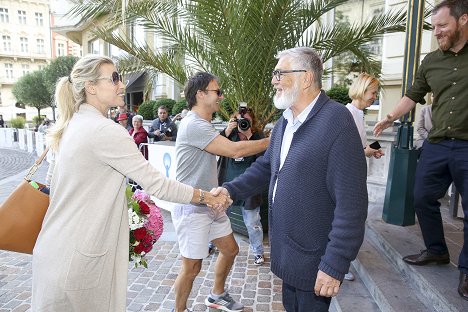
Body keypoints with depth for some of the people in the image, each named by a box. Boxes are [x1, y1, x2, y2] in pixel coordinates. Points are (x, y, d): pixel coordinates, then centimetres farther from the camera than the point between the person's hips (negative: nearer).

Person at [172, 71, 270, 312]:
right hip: (192, 208, -10)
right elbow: (234, 151, -26)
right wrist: (271, 141, -19)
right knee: (192, 268, 3)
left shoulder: (204, 125, 14)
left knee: (230, 250, 19)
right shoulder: (193, 125, -21)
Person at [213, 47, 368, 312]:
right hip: (286, 250, 8)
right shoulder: (286, 120, 5)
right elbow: (267, 166, 14)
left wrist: (334, 265, -20)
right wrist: (232, 190, -1)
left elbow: (351, 202, -23)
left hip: (313, 258, -7)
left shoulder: (337, 121, -21)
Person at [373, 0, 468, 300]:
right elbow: (414, 95, 17)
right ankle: (437, 250, 32)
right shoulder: (431, 61, 8)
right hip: (436, 145, 5)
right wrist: (390, 118, 12)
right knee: (423, 199, 10)